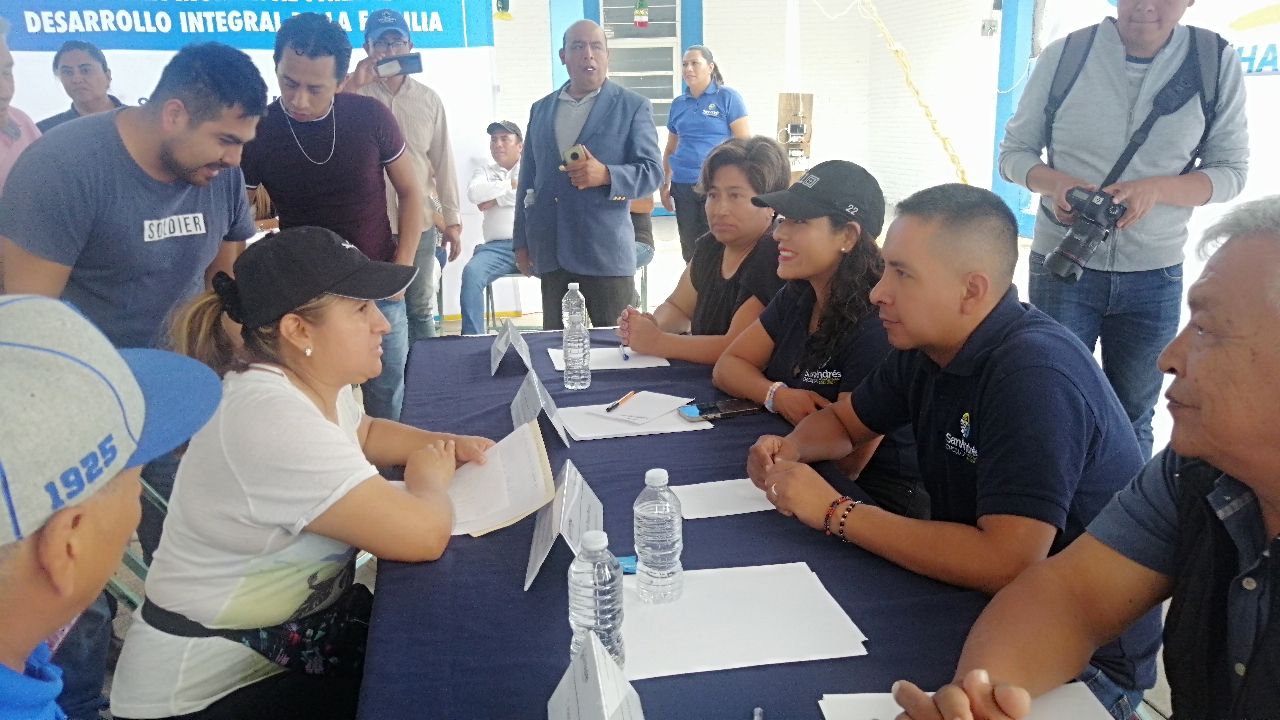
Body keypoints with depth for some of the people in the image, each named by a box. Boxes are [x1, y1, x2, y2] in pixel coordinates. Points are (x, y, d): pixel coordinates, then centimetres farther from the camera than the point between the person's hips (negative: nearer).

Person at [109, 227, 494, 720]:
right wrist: (430, 478, -10)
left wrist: (448, 445, 2)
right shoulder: (274, 421, -31)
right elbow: (423, 535, -33)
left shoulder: (313, 383, -2)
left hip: (297, 626, 8)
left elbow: (363, 433, 21)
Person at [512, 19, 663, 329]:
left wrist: (606, 174, -23)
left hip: (606, 251, -3)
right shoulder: (540, 109, 14)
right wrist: (521, 241, 12)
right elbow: (528, 178, 16)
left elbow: (652, 172, -4)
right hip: (550, 251, 4)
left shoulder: (633, 106, 2)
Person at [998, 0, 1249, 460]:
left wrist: (1156, 188, -20)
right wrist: (1056, 182, -19)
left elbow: (1231, 172, 0)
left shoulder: (1217, 62, -4)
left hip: (1155, 279, 1)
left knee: (1133, 420, 12)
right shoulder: (1064, 55, -5)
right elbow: (1014, 152, 2)